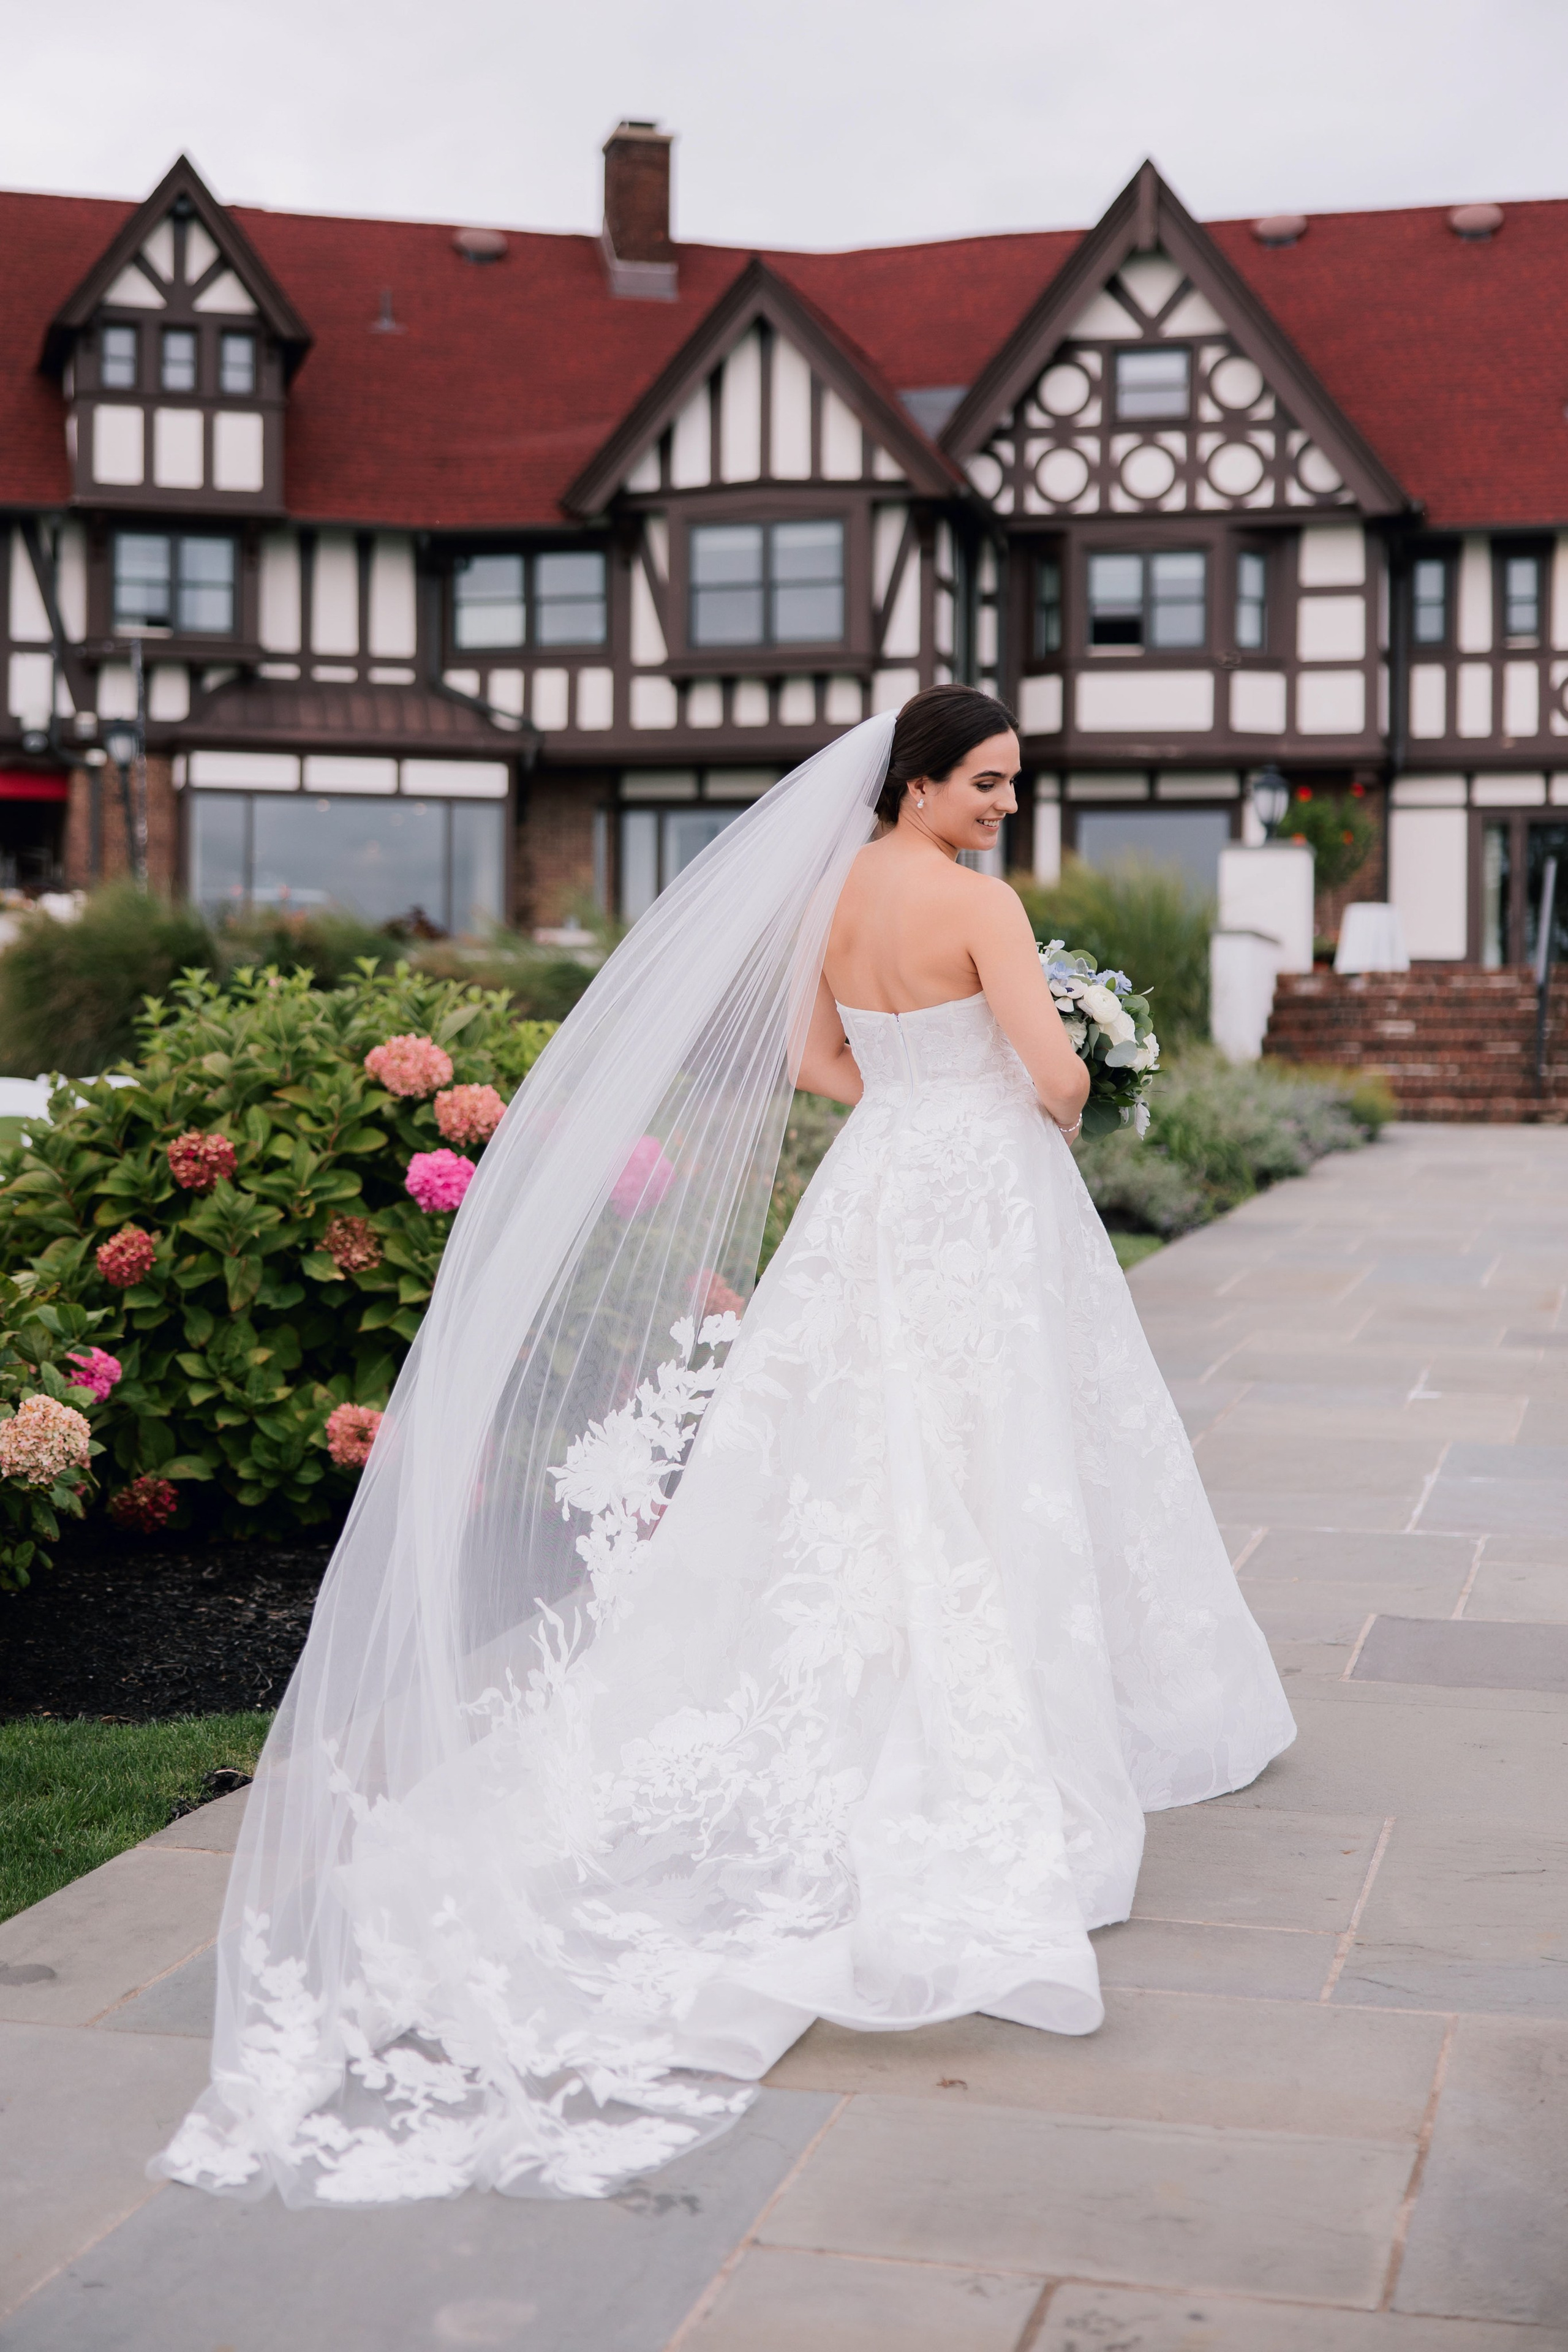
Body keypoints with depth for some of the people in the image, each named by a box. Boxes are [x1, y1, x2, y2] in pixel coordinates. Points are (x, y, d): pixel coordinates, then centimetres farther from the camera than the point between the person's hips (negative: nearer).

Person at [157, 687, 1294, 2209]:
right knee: (980, 1473, -1)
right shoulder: (976, 900, -15)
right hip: (983, 1200, -7)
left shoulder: (839, 891, 9)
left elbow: (812, 1059, 17)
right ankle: (980, 1751, 5)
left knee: (852, 1453, 12)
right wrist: (1043, 1118, 2)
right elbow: (1058, 1075, -20)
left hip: (874, 1187, 7)